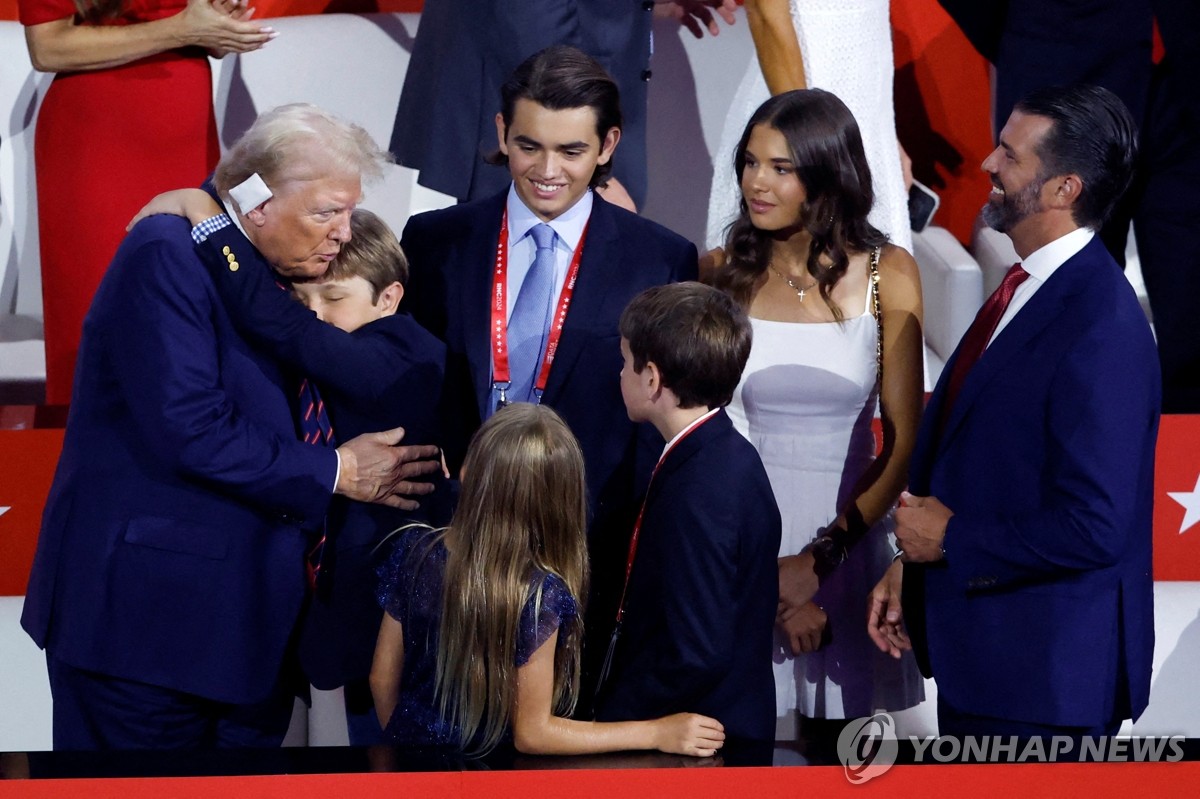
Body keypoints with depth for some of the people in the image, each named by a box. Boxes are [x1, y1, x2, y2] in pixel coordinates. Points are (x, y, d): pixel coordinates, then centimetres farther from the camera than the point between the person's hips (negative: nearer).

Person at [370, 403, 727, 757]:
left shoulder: (415, 551, -14)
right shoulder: (540, 596, -27)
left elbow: (382, 678, -2)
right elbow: (532, 732, -20)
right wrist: (655, 733, -16)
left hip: (412, 756, 4)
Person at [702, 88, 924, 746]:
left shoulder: (886, 274, -2)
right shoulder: (722, 274, -1)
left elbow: (904, 438, -4)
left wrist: (820, 559, -14)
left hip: (846, 536, 0)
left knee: (830, 740, 10)